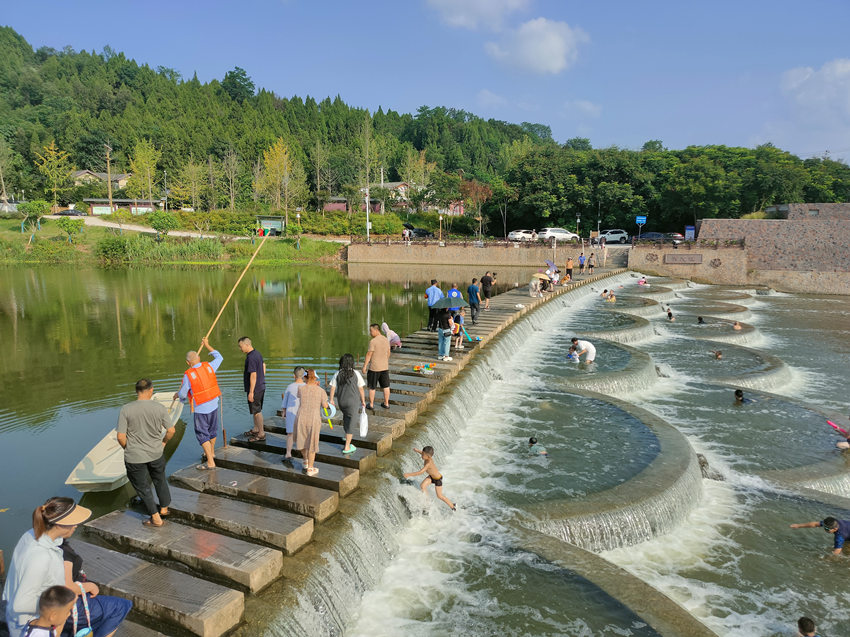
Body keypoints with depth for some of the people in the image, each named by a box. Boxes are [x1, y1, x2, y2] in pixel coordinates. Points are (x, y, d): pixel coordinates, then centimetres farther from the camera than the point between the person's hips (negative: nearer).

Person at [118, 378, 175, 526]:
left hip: (134, 458, -2)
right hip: (156, 453, 2)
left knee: (142, 487, 14)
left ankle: (156, 518, 21)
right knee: (160, 480, 25)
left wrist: (128, 449, 5)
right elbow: (171, 430, -7)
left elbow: (121, 437, -14)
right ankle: (164, 508, 41)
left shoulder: (125, 410, -14)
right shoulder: (159, 407, -11)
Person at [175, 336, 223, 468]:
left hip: (200, 409, -5)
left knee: (202, 434, 2)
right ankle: (211, 452, 43)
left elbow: (183, 394, -7)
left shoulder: (188, 375, -16)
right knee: (212, 429, 22)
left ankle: (210, 462, -2)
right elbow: (219, 357, 17)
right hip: (213, 405, 6)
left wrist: (177, 395, 16)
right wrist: (207, 345, 23)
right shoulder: (209, 367, -4)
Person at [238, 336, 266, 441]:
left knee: (257, 411, -1)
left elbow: (253, 375, -25)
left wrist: (251, 392, -23)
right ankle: (256, 429, 34)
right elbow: (263, 366, 23)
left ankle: (261, 434, 7)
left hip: (255, 389, -10)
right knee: (256, 410, 21)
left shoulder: (251, 358, -22)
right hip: (261, 386, 10)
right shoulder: (257, 353, 9)